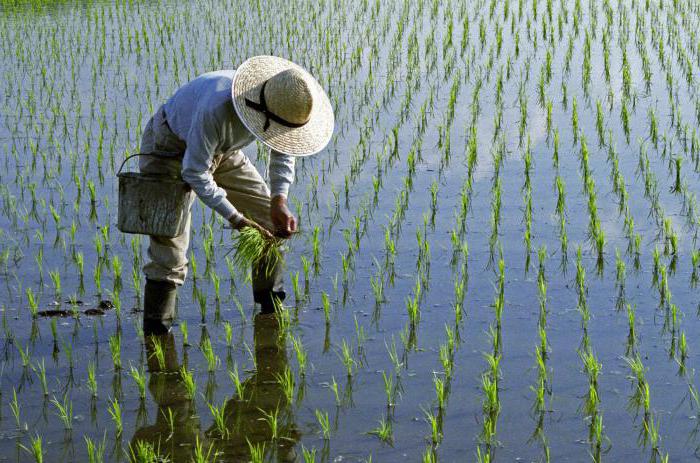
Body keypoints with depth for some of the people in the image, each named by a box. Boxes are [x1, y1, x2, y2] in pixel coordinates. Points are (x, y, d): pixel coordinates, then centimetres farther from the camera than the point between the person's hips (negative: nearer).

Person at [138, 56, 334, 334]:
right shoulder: (217, 108, -43)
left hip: (221, 151, 7)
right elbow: (194, 172, -34)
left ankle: (272, 306, 22)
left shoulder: (281, 104, -20)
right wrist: (236, 220, -31)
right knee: (170, 243, -17)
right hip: (170, 148, -7)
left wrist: (279, 202, -11)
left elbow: (283, 149, 1)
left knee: (271, 217, 6)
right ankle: (156, 331, -8)